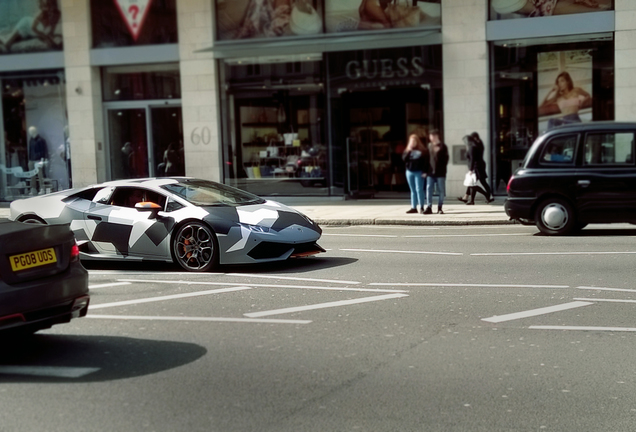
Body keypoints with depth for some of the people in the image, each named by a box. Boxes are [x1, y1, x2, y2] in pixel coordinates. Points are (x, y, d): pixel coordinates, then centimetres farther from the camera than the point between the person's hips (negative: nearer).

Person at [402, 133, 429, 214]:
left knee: (419, 189, -8)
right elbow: (404, 158, 0)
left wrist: (425, 171, -12)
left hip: (419, 172, -5)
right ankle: (413, 207, 11)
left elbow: (426, 161, -5)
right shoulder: (407, 150, 12)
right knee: (413, 190, 8)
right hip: (410, 172, 5)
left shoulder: (422, 150, -1)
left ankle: (422, 207, -3)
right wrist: (408, 151, -12)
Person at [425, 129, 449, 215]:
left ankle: (439, 208, 11)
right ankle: (429, 207, -3)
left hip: (440, 172, -4)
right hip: (431, 172, 4)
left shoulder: (442, 146, -2)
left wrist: (442, 168, -10)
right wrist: (426, 170, 8)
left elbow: (445, 159, -2)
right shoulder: (429, 146, 12)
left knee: (441, 191, 3)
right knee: (429, 189, -4)